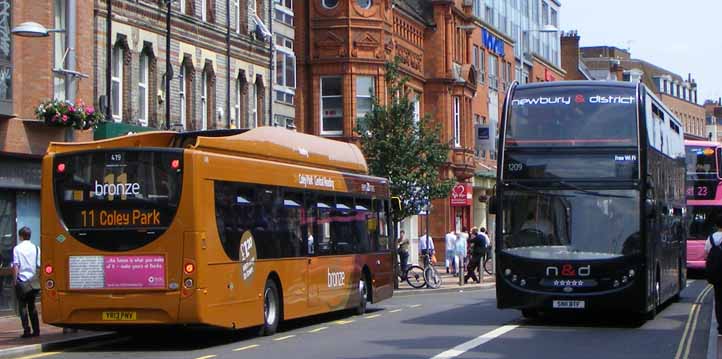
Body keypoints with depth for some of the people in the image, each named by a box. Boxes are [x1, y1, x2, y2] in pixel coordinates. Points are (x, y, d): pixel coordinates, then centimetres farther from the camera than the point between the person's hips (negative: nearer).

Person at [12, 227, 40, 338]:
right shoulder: (36, 248, 2)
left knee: (23, 306, 2)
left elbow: (15, 266, -9)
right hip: (33, 281, 3)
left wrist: (15, 280, -3)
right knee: (32, 305, 13)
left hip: (21, 280, -3)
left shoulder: (17, 248, -6)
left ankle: (26, 330, -4)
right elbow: (39, 266, 2)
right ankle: (36, 330, 10)